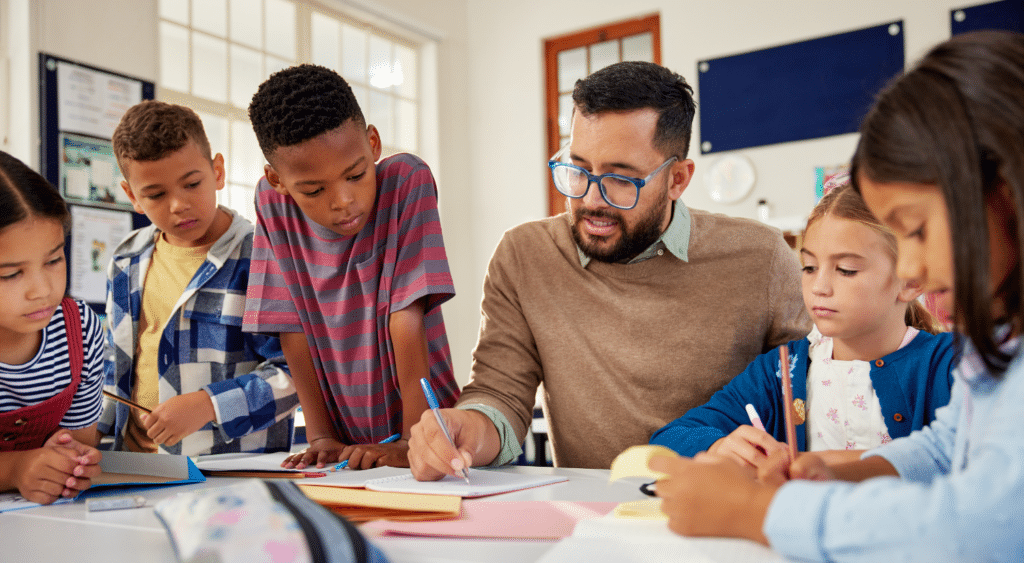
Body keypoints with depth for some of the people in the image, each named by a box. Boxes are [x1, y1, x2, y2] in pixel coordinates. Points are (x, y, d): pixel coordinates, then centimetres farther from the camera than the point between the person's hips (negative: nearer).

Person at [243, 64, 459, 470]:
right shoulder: (272, 202, -4)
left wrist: (414, 442, -19)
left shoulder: (407, 182, -13)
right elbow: (293, 328, -2)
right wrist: (320, 437, -7)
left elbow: (407, 320, -16)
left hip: (424, 429, -1)